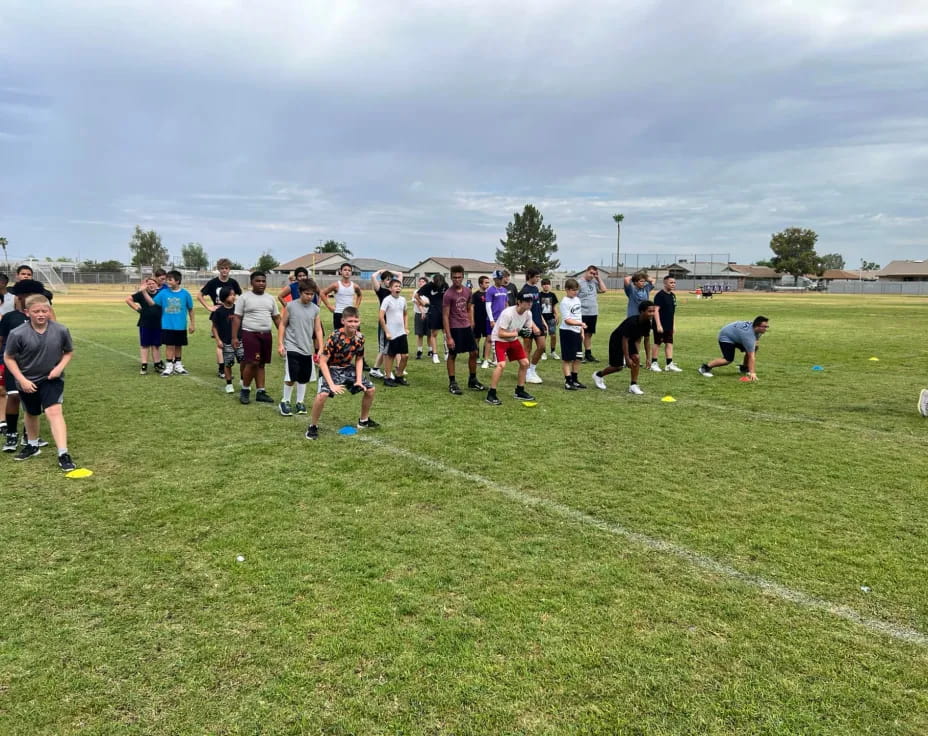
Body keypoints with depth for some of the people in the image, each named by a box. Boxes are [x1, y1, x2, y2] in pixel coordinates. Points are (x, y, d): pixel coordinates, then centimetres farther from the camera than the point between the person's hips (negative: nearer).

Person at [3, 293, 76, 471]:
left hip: (52, 379, -1)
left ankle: (63, 454, -20)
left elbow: (69, 352, 3)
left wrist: (60, 367, -14)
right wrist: (22, 379, -13)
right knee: (31, 414, 20)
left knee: (54, 411, -18)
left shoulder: (61, 330, -14)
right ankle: (32, 445, 45)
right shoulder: (18, 334, -18)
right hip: (28, 381, 1)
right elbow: (8, 358, -7)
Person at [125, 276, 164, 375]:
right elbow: (128, 299, 0)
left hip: (158, 324, 2)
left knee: (156, 345, 11)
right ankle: (144, 366, 8)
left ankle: (157, 364, 22)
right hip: (145, 324, -1)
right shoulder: (142, 294, -2)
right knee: (144, 345, 4)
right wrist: (137, 308, -4)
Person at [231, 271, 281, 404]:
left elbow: (276, 318, 16)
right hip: (250, 334, -5)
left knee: (261, 364, 8)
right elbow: (237, 318, -4)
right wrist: (234, 337, -10)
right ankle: (245, 390, 7)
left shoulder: (270, 298, 12)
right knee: (252, 363, -12)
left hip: (266, 334, 5)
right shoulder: (244, 297, -3)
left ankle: (260, 392, 13)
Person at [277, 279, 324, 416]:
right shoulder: (291, 306, -7)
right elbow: (282, 325, 0)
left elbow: (318, 330, 6)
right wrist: (280, 344, -5)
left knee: (304, 378, 10)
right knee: (291, 377, -7)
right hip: (292, 348, -4)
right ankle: (285, 402, 11)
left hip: (307, 349, 4)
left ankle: (300, 402, 25)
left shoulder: (315, 309, 2)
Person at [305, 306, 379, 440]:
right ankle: (313, 426, -8)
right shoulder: (335, 337, -27)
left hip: (348, 368, 6)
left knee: (370, 389, 5)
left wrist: (359, 380, -7)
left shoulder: (360, 337, -10)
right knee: (322, 394, -29)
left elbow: (359, 359, 5)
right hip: (330, 369, -6)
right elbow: (322, 361, -25)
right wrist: (331, 384, -30)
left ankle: (364, 420, 26)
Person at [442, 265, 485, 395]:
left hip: (467, 327, 6)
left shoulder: (467, 291, 4)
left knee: (473, 353, 10)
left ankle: (472, 380, 24)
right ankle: (452, 383, 12)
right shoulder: (448, 294, -14)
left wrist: (471, 323, 11)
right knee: (452, 355, 3)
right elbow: (445, 316, -14)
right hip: (454, 328, -6)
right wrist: (448, 337, -17)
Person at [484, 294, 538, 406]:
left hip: (513, 339, 8)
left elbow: (529, 327, 6)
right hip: (500, 339, -8)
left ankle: (519, 391, 21)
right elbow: (501, 334, -28)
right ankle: (491, 394, -14)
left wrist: (528, 332, -18)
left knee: (525, 363, 5)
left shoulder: (528, 313, -7)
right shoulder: (508, 313, -29)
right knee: (501, 364, -24)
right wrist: (517, 333, -32)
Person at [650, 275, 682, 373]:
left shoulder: (673, 295, 11)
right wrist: (658, 325, -24)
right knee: (657, 343, 2)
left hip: (669, 325, 7)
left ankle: (670, 364, 8)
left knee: (669, 343, 6)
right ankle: (654, 363, 12)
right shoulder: (660, 295, -14)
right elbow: (656, 310, -18)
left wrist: (672, 326, 19)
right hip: (660, 325, -7)